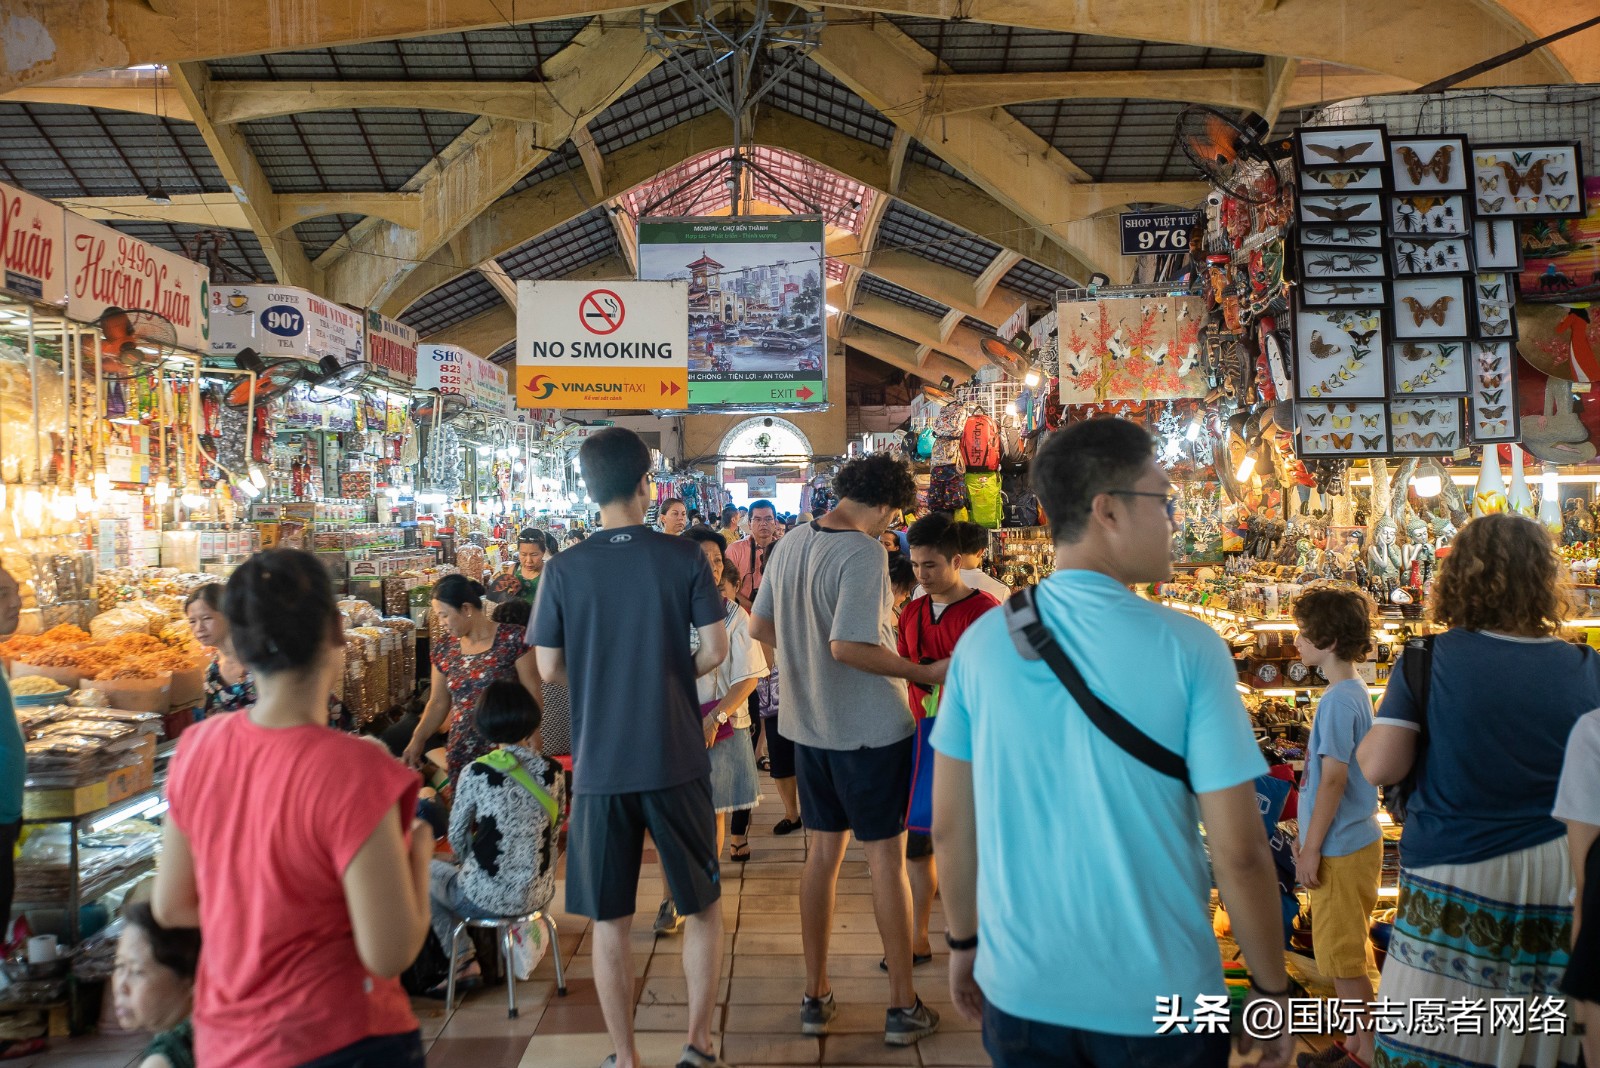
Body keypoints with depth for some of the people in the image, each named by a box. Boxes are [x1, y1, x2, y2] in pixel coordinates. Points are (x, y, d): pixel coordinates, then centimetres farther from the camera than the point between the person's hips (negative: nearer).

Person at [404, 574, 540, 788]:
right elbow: (438, 703, 14)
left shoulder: (513, 639, -8)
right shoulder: (444, 648, 6)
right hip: (461, 755, 4)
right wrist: (417, 740, 3)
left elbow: (532, 695, -7)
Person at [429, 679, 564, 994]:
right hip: (540, 894, 4)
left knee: (427, 872, 26)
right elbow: (553, 834, 6)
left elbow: (457, 837, -2)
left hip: (487, 899, -4)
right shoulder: (553, 772, -4)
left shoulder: (476, 774, -14)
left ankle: (465, 962, 26)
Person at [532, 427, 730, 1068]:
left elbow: (549, 667, -1)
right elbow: (715, 648, -6)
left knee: (609, 922, 13)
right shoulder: (683, 557, -6)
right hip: (676, 759, 0)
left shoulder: (565, 569, -4)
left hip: (599, 765, 1)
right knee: (703, 906, 17)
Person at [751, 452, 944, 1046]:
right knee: (887, 857, 5)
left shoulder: (791, 544, 4)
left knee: (822, 853, 15)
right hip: (870, 727, -7)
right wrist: (926, 673, -18)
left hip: (809, 723, 7)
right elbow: (848, 646, -26)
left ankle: (815, 996, 24)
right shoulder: (864, 553, -19)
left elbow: (760, 627, 9)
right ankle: (903, 1006, 14)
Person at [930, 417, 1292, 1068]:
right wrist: (1271, 988, 1)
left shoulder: (984, 641, -8)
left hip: (1021, 991, 2)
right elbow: (1239, 852, -14)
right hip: (1158, 1004, -2)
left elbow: (951, 825, -1)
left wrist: (964, 941, 14)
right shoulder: (1188, 649, -16)